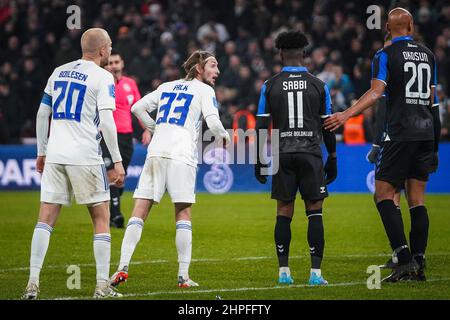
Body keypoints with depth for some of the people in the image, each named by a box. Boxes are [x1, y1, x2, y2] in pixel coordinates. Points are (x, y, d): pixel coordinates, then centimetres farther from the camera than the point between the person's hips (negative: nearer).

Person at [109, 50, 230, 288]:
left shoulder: (167, 87, 21)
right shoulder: (204, 90, 6)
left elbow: (138, 108, 20)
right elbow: (213, 123, -6)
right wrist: (224, 136, 14)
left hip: (156, 153, 4)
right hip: (181, 156, -4)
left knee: (139, 212, 3)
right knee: (183, 215, 3)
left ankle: (123, 266, -8)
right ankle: (183, 275, -1)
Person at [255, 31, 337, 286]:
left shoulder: (270, 86, 3)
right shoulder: (318, 85, 3)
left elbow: (261, 126, 2)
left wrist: (260, 160, 9)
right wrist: (333, 159, 14)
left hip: (283, 154, 1)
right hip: (310, 153, -1)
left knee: (284, 214, 7)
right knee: (315, 212, 3)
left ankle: (284, 271, 5)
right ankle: (316, 272, -2)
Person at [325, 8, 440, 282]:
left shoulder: (386, 55, -4)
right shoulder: (427, 54, 14)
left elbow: (376, 92, -18)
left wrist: (347, 115, -23)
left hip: (401, 133, -6)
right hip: (426, 132, 6)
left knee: (384, 193, -3)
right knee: (417, 198, 7)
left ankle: (405, 259, -15)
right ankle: (419, 266, 4)